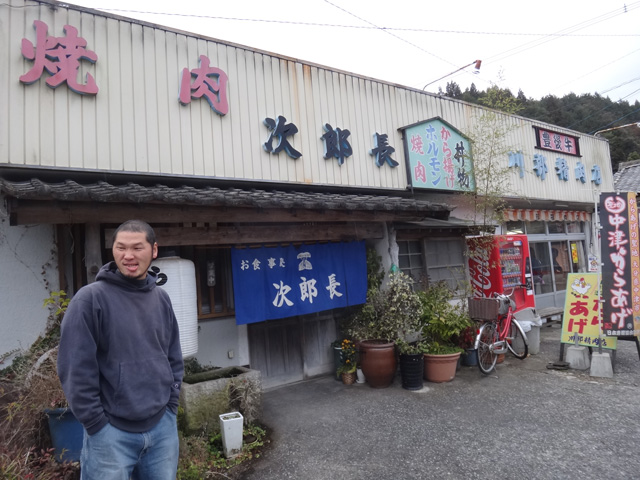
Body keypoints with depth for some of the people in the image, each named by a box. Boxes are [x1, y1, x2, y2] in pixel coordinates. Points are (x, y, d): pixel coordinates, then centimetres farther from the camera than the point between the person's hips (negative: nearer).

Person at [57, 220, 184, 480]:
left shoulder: (161, 299, 5)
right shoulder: (91, 298, -11)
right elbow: (76, 370, -12)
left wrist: (171, 406, 6)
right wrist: (96, 424, -10)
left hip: (163, 426, 5)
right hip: (112, 432, -4)